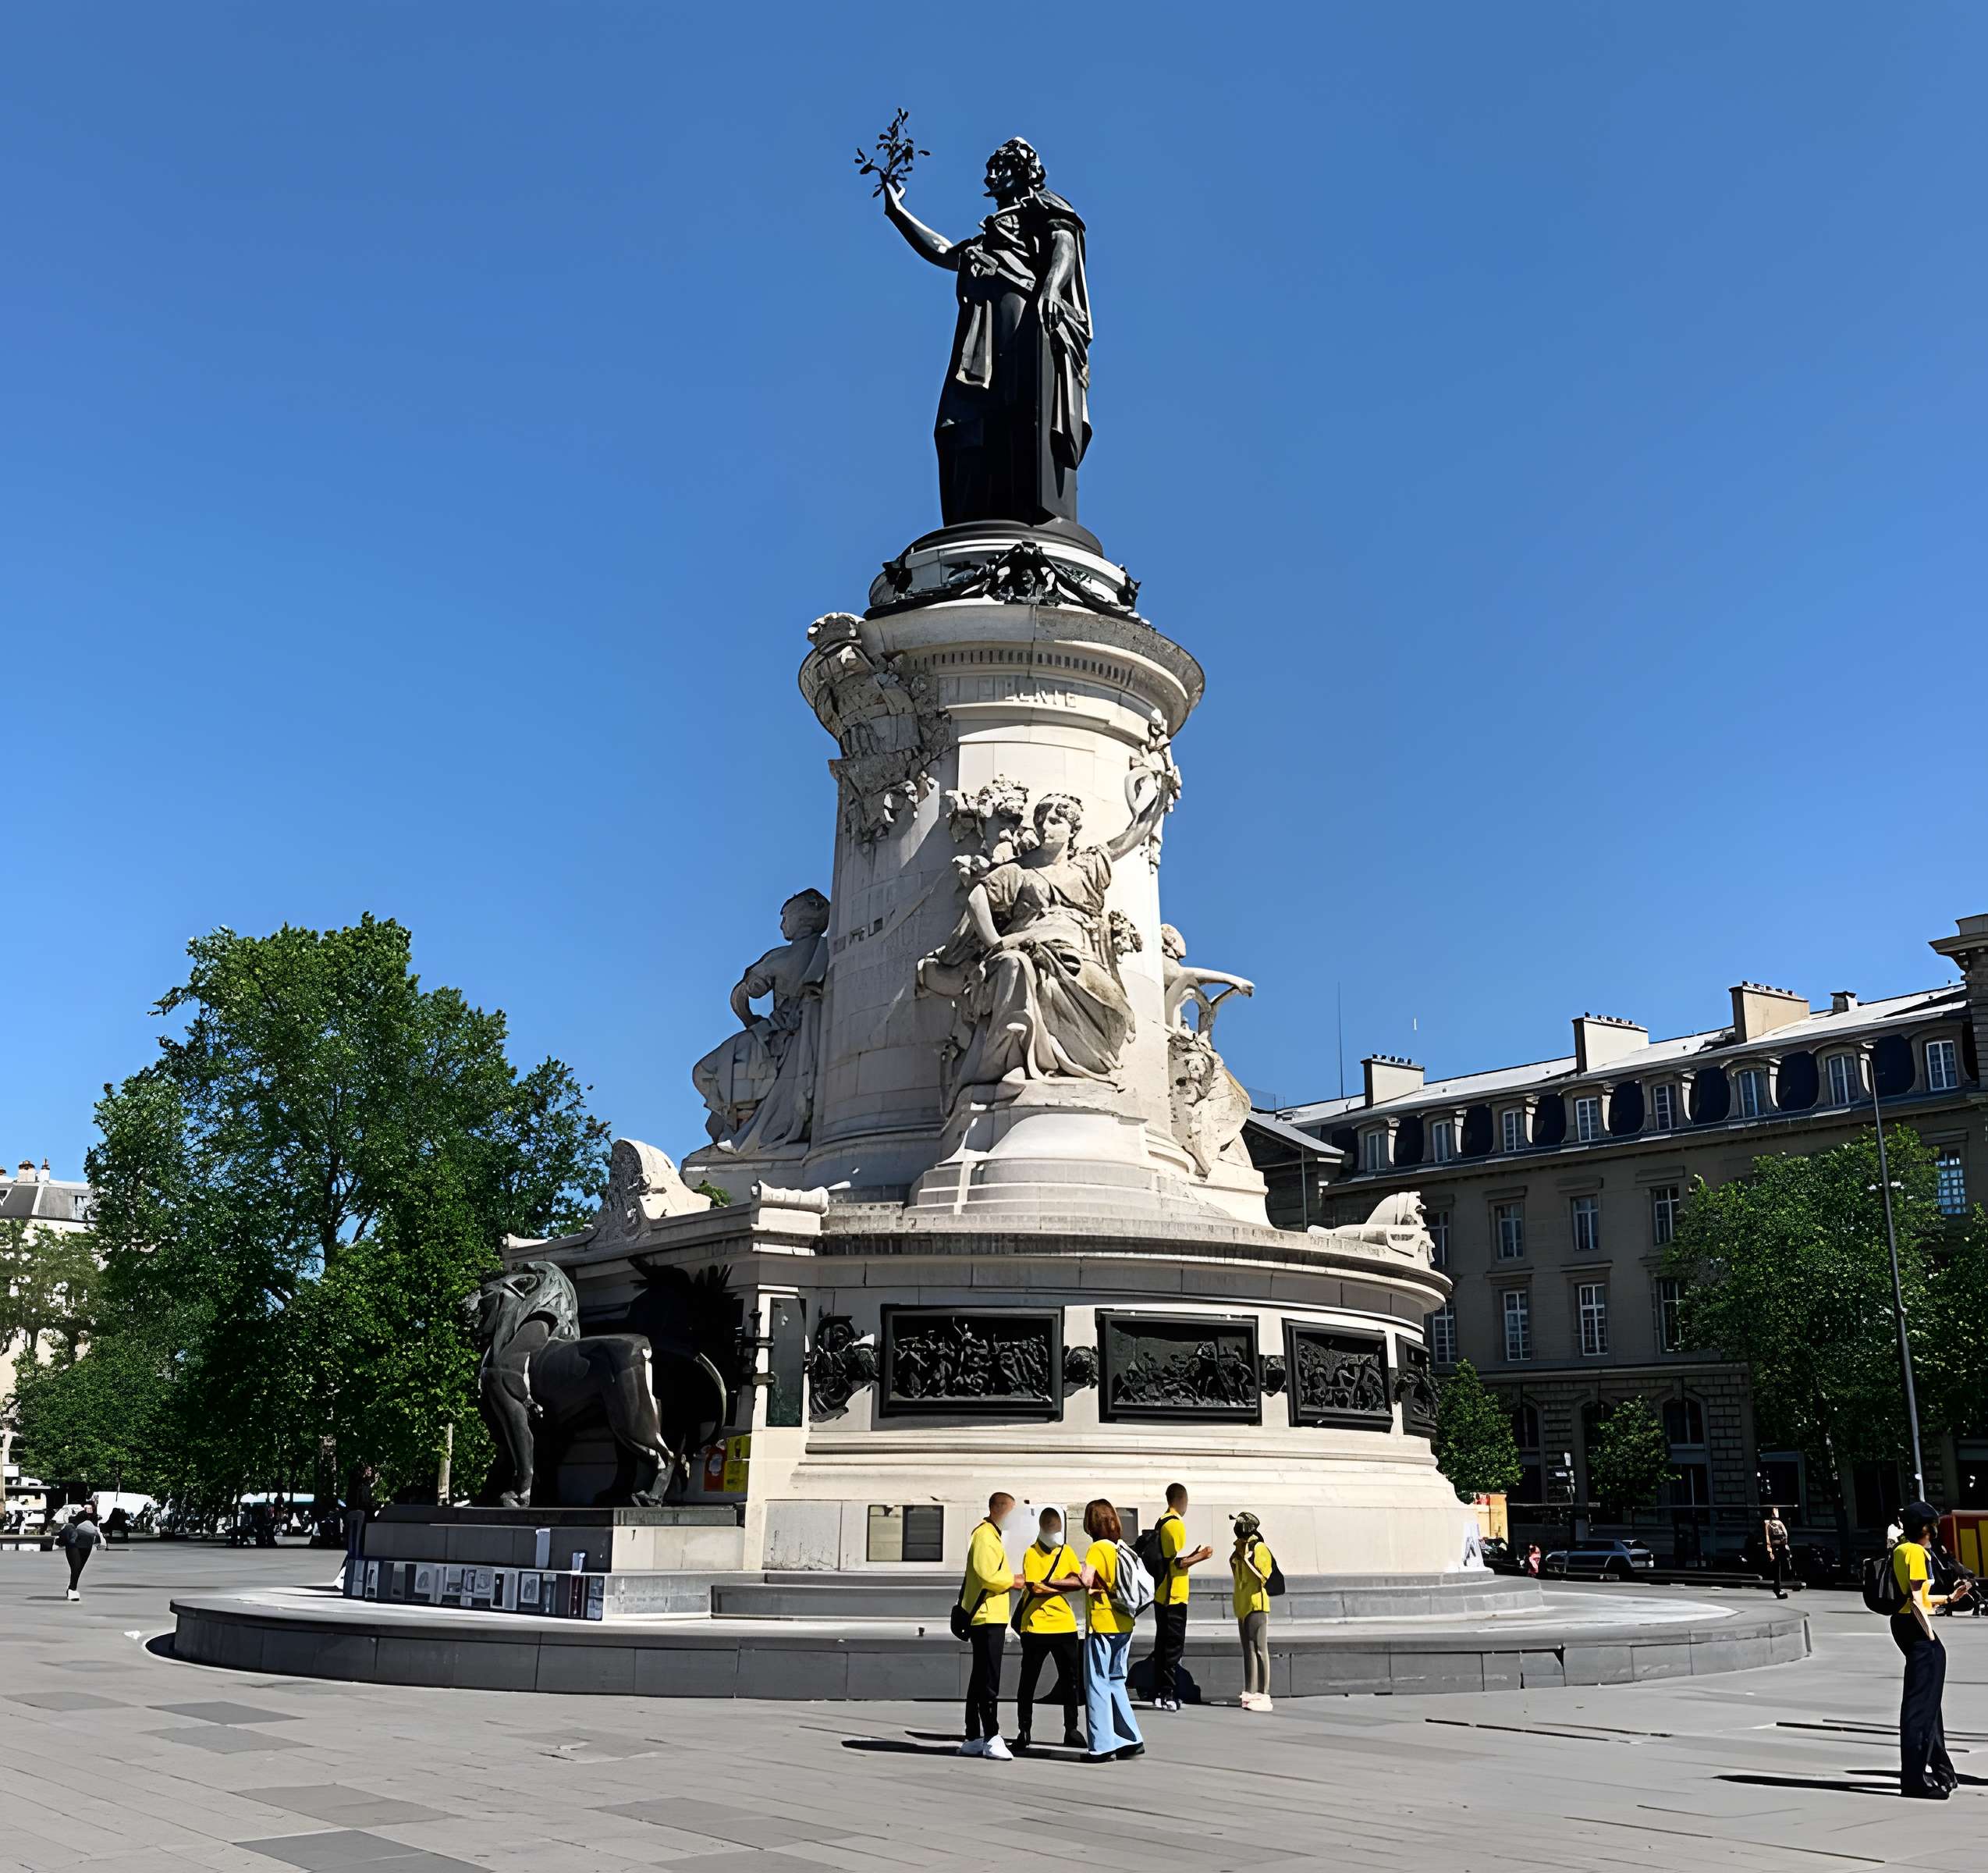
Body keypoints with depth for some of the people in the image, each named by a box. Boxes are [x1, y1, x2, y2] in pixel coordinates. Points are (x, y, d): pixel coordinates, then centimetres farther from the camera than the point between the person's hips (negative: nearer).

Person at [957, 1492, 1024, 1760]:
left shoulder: (992, 1535, 21)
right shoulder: (984, 1535, -13)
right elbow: (988, 1576, -22)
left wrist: (1010, 1578, 6)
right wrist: (1013, 1581, -9)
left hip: (991, 1618, 11)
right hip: (987, 1618, -11)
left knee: (980, 1679, 12)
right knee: (989, 1680, -9)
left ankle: (973, 1740, 17)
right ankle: (991, 1738, -8)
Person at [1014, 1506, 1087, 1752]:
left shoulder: (1067, 1551, 10)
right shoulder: (1032, 1554, -6)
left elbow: (1079, 1582, -3)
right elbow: (1035, 1588, -16)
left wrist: (1049, 1584, -12)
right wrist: (1064, 1584, -7)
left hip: (1065, 1625, 4)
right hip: (1036, 1626, -4)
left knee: (1071, 1679, 8)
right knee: (1029, 1681, 3)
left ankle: (1071, 1730, 18)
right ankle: (1024, 1730, 13)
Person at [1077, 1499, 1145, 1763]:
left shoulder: (1097, 1548, -12)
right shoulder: (1121, 1548, 8)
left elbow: (1086, 1580, -26)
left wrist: (1083, 1572, -5)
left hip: (1102, 1626, -7)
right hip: (1124, 1626, 7)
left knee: (1097, 1684, 1)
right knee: (1115, 1682, 17)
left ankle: (1103, 1746, 2)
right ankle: (1132, 1740, 18)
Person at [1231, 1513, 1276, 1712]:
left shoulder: (1260, 1548, -9)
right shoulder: (1241, 1549, 16)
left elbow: (1264, 1576, -19)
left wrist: (1246, 1558, -20)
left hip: (1256, 1605, -9)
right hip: (1243, 1606, 9)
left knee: (1259, 1649, -9)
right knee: (1248, 1650, 11)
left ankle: (1263, 1695, -10)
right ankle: (1250, 1692, 16)